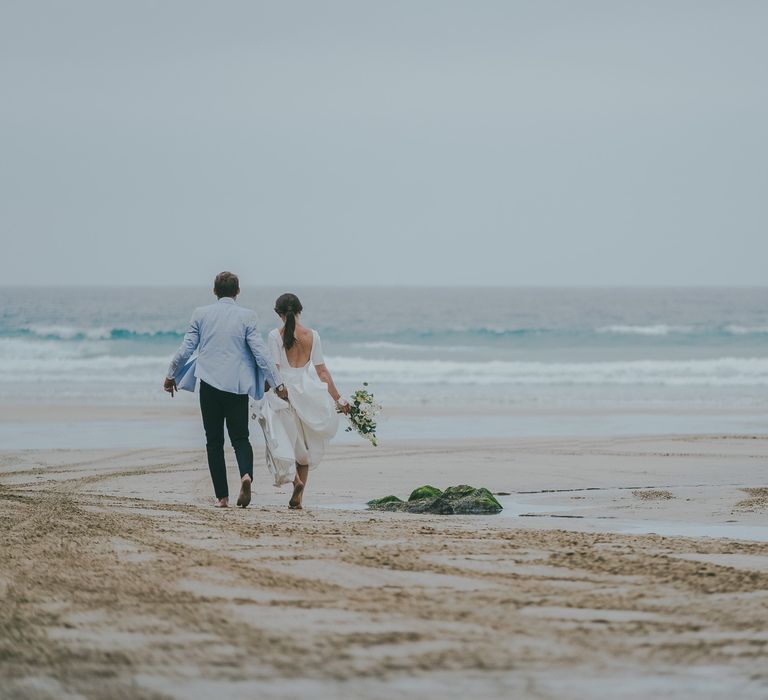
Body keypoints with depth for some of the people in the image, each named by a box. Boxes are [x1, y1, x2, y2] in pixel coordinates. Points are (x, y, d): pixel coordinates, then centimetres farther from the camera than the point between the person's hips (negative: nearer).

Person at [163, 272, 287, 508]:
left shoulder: (201, 314, 2)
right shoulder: (247, 316, -2)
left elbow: (186, 348, 4)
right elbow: (260, 351, -6)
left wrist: (171, 375, 19)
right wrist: (277, 383, -1)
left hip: (210, 383, 1)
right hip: (237, 385, -1)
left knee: (214, 441, 7)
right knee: (240, 437, 7)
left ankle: (222, 497, 3)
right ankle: (246, 474, -24)